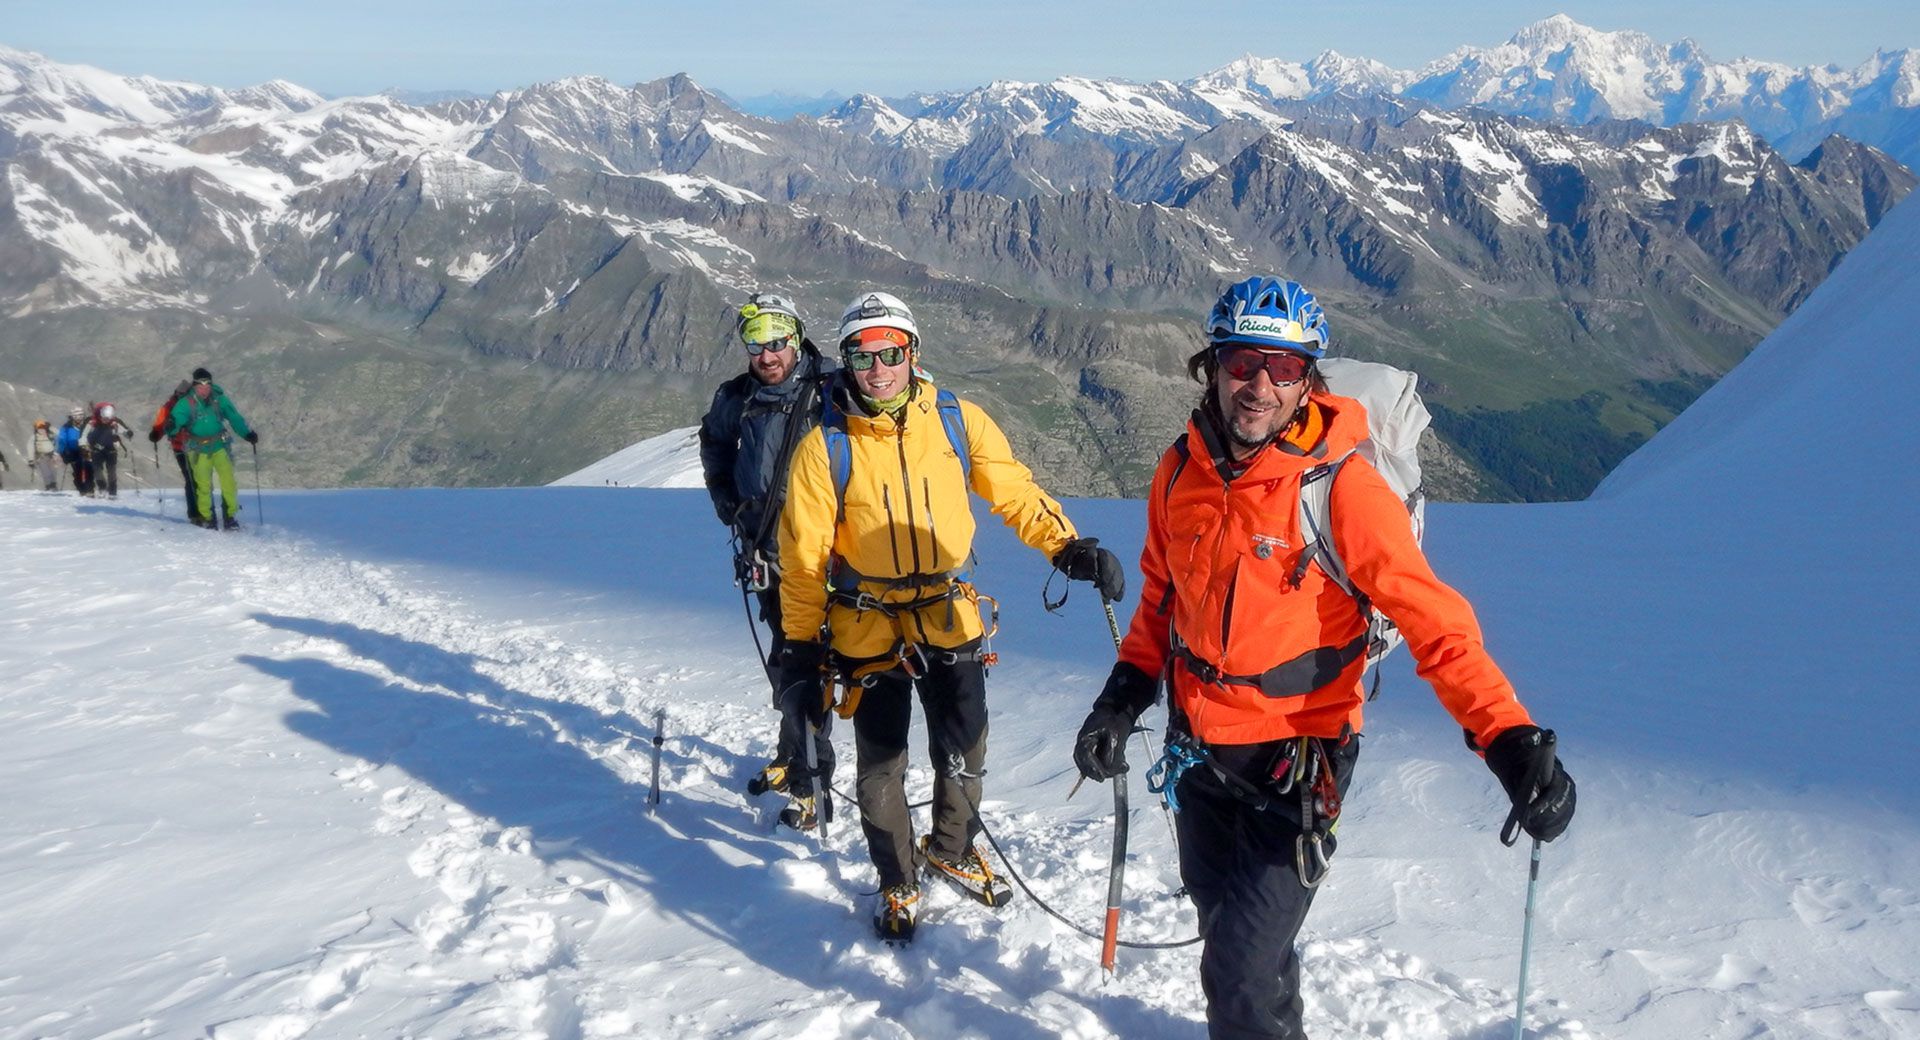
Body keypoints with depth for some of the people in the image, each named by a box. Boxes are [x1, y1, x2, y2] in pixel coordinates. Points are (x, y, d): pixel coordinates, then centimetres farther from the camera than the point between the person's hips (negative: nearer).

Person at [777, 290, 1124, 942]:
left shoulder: (956, 420, -5)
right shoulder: (826, 446, -9)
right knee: (880, 765, 6)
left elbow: (1014, 491, 0)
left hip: (950, 617, 2)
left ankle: (952, 851, 40)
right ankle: (897, 883, 29)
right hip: (867, 627, -2)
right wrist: (800, 645, -2)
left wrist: (1067, 547, -14)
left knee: (965, 754, 11)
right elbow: (803, 553, -3)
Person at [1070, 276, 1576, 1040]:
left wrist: (1509, 737, -33)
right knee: (1226, 934, 23)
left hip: (1294, 760, -5)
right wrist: (1124, 697, 3)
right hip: (1199, 747, 6)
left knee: (1242, 975, -7)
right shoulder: (1181, 470, -4)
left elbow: (1435, 622, -23)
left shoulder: (1341, 486, -21)